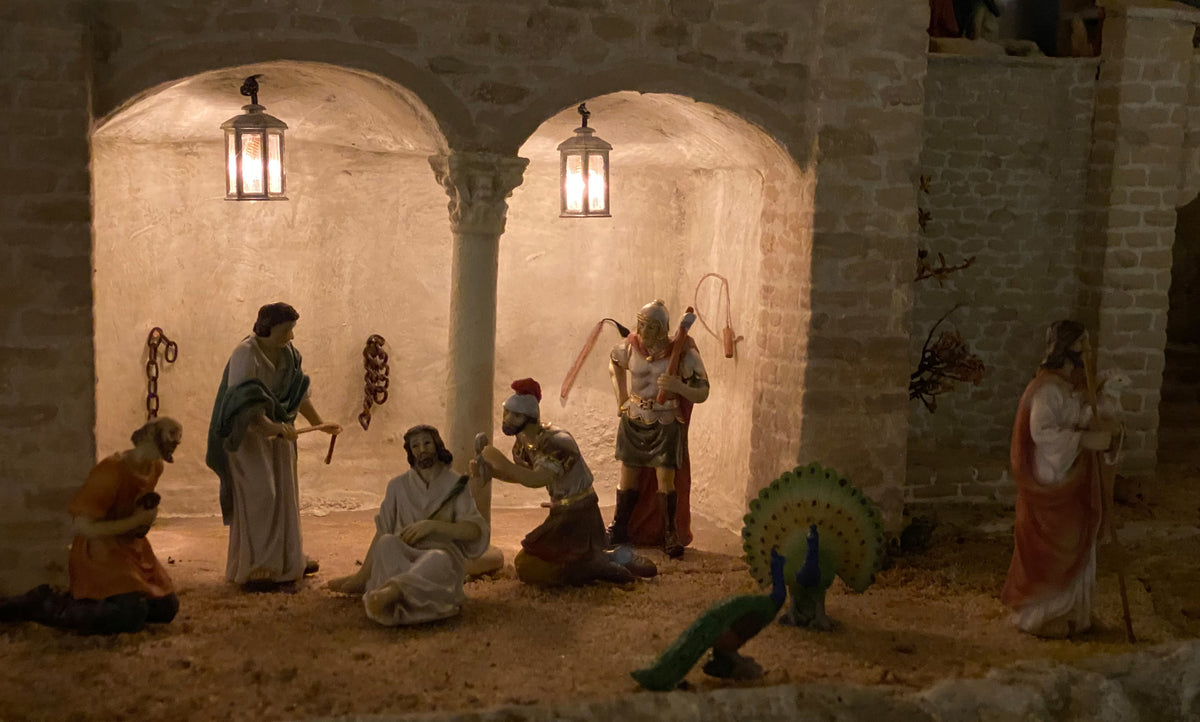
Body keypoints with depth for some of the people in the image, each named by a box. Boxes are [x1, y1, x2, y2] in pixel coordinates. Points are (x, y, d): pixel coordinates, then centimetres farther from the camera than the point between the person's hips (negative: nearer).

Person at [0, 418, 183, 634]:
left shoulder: (155, 467, 3)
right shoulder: (112, 470, -22)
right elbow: (83, 527, -27)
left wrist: (148, 518, 4)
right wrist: (135, 521, -21)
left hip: (132, 549, 9)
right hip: (100, 552, -9)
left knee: (166, 608, 0)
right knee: (133, 614, -26)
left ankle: (83, 601, 14)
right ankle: (48, 606, -7)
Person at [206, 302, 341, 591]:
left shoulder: (287, 352, 2)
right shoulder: (246, 355, -21)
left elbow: (298, 392, 12)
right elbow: (242, 404, -30)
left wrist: (318, 423, 9)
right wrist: (271, 426, -39)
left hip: (278, 431, 8)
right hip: (250, 435, -8)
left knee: (283, 493, 13)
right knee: (259, 497, -10)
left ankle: (285, 559, 25)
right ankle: (253, 569, -5)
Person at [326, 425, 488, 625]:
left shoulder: (455, 484, 7)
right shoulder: (399, 485, 13)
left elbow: (476, 530, -5)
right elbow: (382, 532, 10)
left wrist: (432, 525, -16)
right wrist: (363, 573, 0)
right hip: (402, 556, 3)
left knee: (437, 559, -39)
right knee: (387, 543, -31)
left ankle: (392, 590, -55)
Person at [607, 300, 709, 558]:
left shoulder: (683, 353, -15)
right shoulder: (630, 346, -7)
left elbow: (702, 393, -13)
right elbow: (614, 363, 18)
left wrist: (678, 386, -33)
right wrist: (621, 397, 11)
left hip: (666, 424, -3)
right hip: (633, 422, 3)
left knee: (666, 479, -8)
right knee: (628, 476, 9)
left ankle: (671, 535, 6)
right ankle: (619, 529, 25)